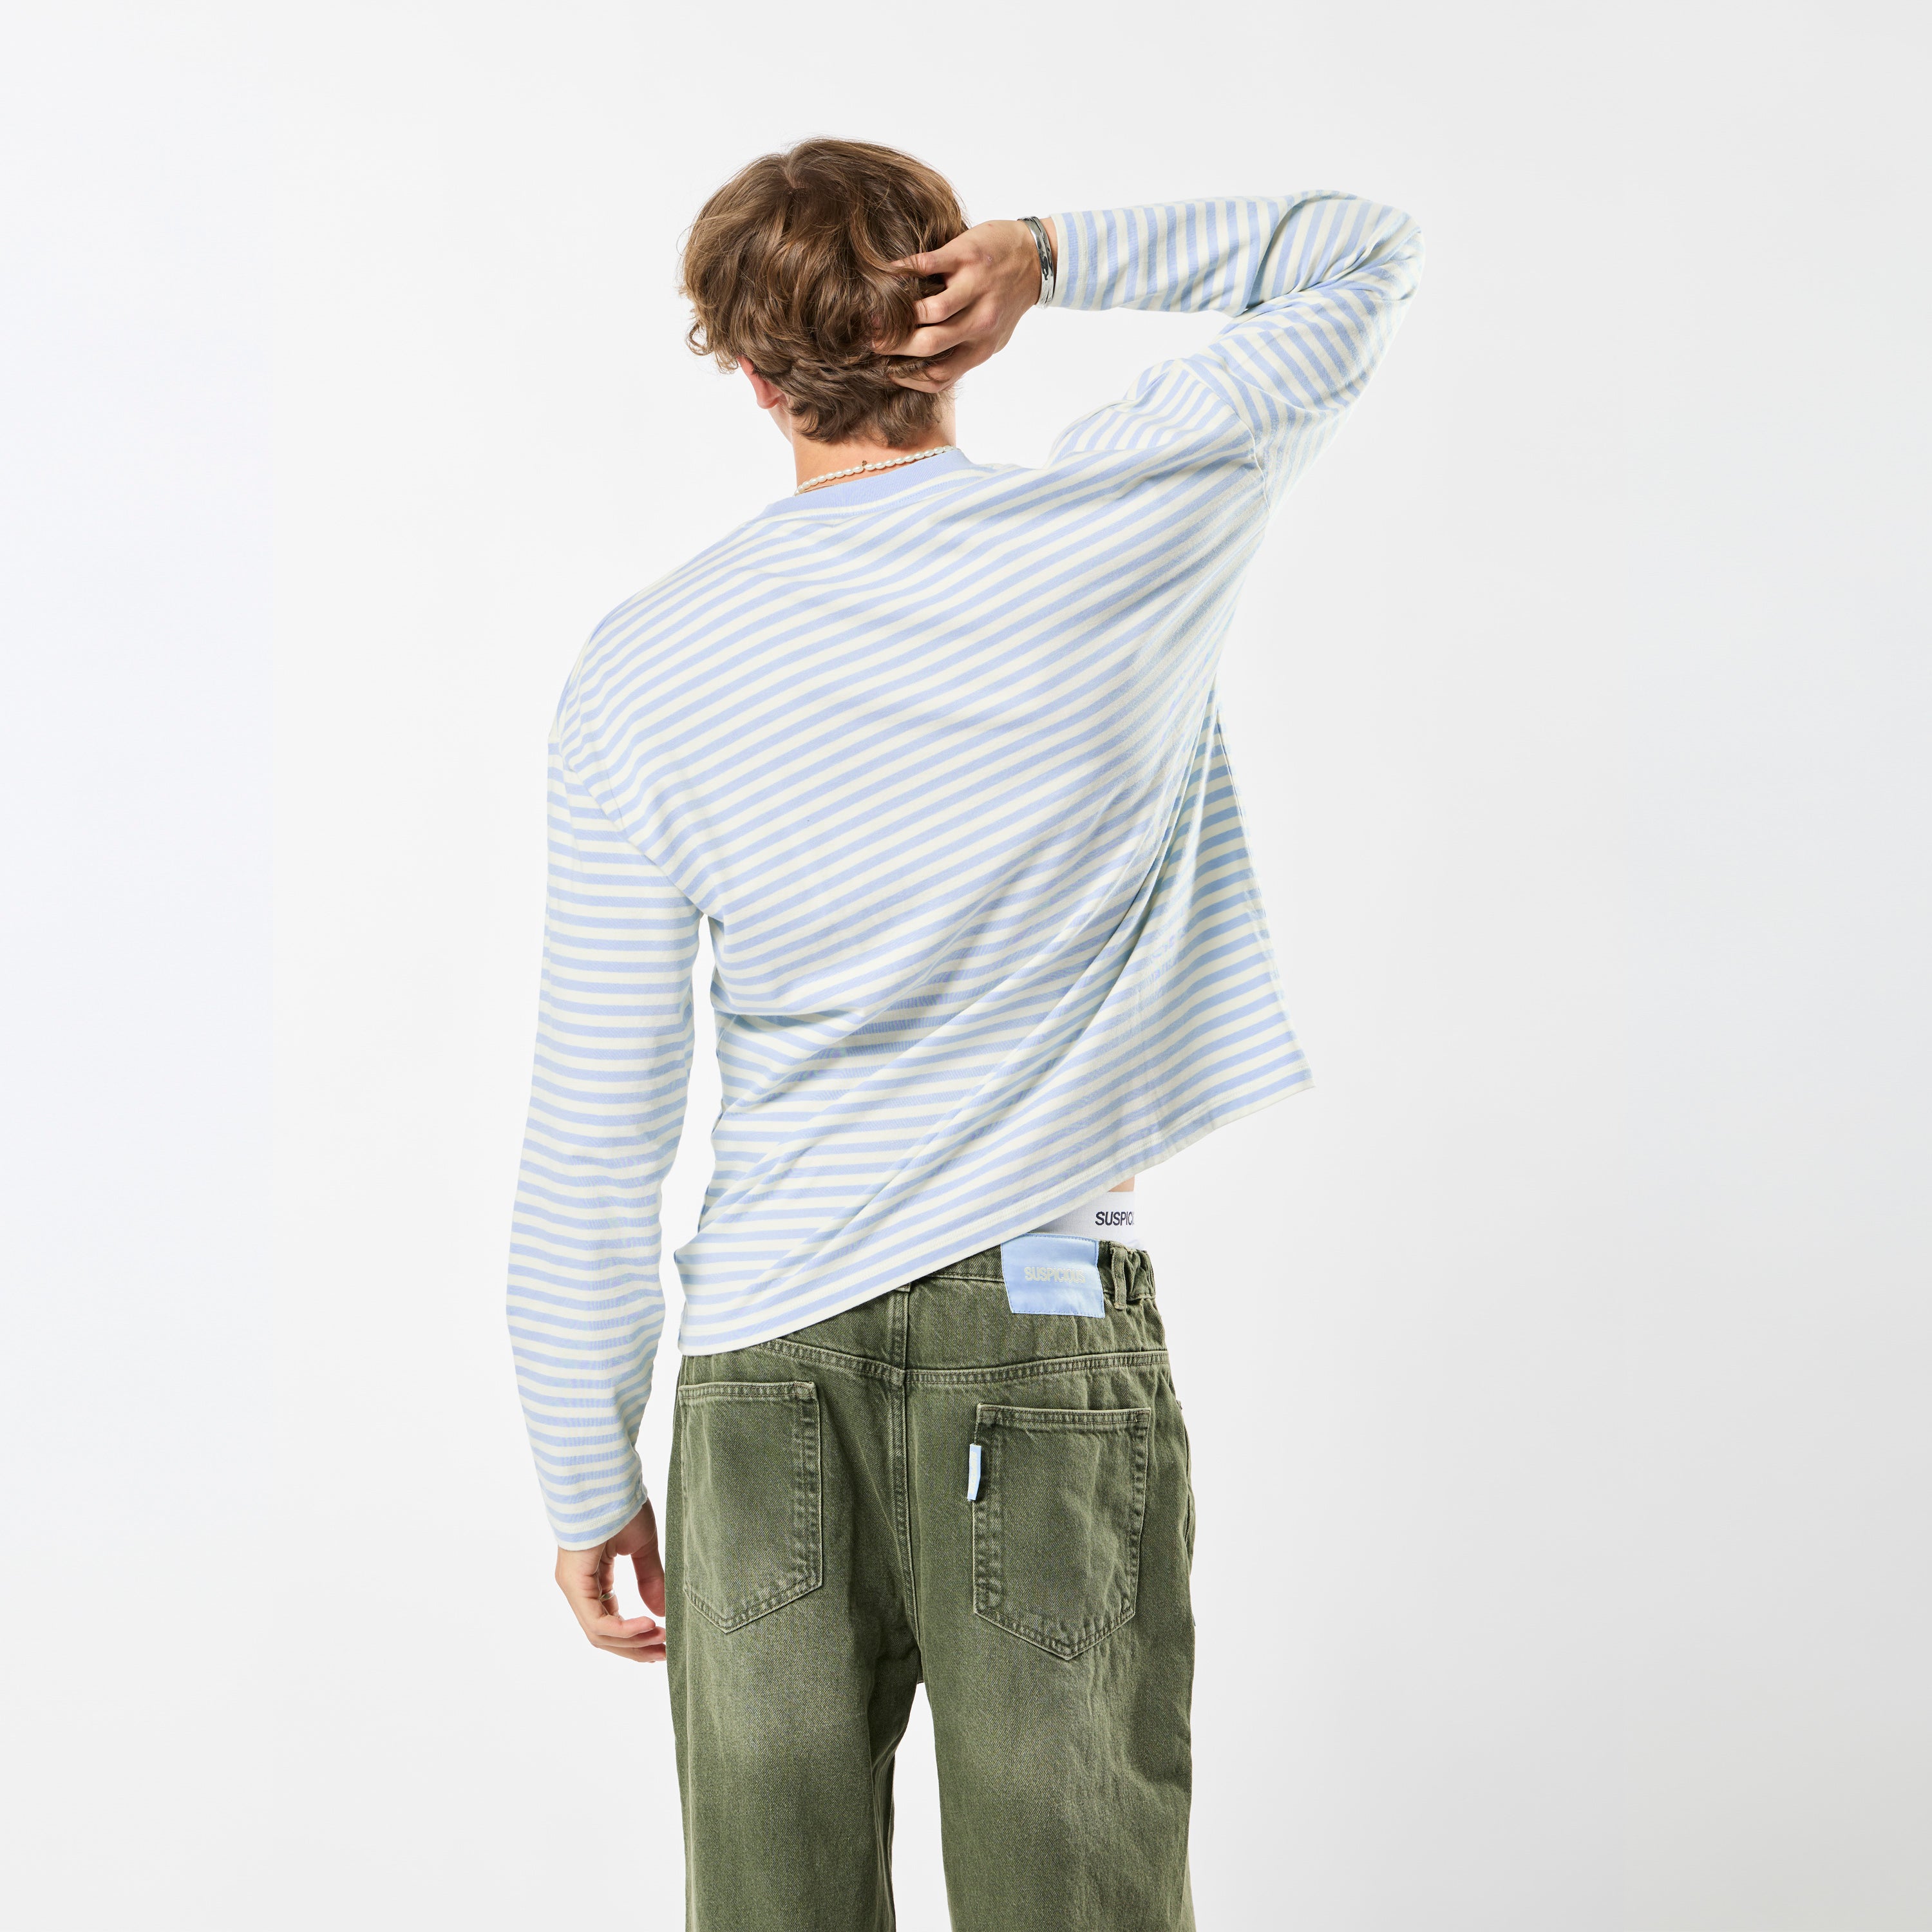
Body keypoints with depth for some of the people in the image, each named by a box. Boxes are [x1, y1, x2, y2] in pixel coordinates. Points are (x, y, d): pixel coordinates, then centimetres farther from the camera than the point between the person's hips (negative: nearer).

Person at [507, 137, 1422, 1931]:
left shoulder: (642, 672, -2)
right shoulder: (1126, 527, -4)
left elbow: (593, 1143, -1)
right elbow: (1365, 253, 13)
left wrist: (588, 1482, 9)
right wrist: (1052, 253, 0)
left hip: (763, 1370, 1)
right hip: (1043, 1333, -1)